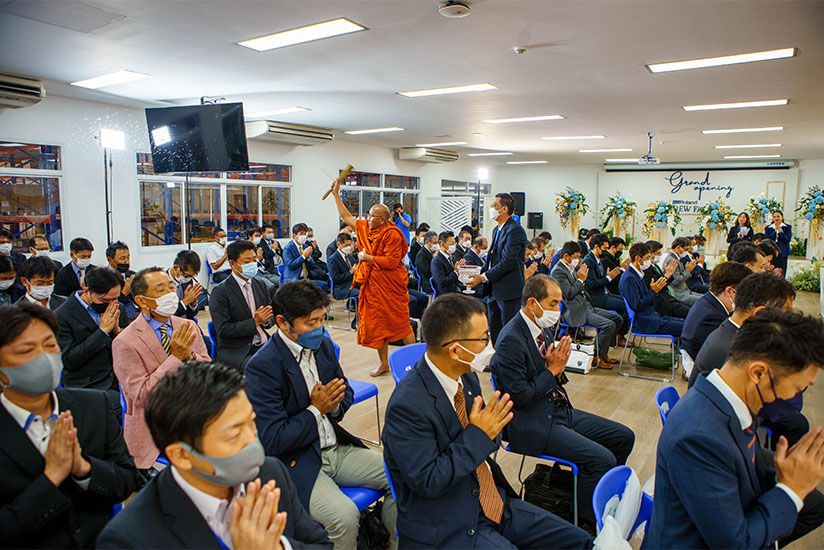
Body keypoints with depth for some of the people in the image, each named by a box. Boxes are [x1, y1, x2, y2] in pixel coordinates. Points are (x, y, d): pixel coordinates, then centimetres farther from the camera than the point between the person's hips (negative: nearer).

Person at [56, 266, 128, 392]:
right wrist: (102, 331, -15)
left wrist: (117, 330, -7)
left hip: (122, 381, 5)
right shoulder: (61, 317, -6)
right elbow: (68, 362, -13)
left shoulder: (118, 309, 9)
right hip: (87, 388, -5)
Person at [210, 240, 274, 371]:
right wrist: (254, 322, -18)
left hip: (264, 345, 6)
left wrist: (266, 319, -6)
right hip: (235, 351, -6)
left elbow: (271, 316, 19)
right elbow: (223, 331, -12)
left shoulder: (260, 285, 13)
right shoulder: (220, 292, -7)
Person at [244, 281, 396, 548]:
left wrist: (333, 404, -7)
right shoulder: (261, 366, -20)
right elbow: (272, 441, -20)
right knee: (344, 516, -28)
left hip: (336, 448, 7)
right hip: (296, 463, -7)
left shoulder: (323, 345, 2)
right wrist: (316, 410, -16)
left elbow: (346, 392, 16)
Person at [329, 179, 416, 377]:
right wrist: (336, 193, 18)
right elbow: (346, 216, 19)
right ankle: (384, 363, 23)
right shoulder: (365, 228, 7)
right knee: (375, 323, 11)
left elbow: (391, 262, -22)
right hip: (372, 284, 8)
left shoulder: (392, 234, -16)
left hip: (391, 286, -7)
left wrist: (367, 257, -15)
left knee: (400, 323, 0)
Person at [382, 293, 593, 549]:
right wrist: (478, 435, -23)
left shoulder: (467, 377, 0)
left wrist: (492, 428, -8)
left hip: (494, 502, 7)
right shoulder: (406, 405, -24)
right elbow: (426, 482, -23)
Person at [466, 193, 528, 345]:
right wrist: (480, 272, 5)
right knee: (493, 332, 15)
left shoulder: (515, 230, -15)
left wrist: (484, 277, -17)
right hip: (494, 290, 9)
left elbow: (508, 262, -21)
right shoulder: (497, 229, 15)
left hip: (508, 291, -9)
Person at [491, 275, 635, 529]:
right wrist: (552, 370, -16)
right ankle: (589, 523, 2)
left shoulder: (542, 328, 8)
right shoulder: (511, 339, -21)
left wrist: (560, 367, -5)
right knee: (602, 459, -21)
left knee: (624, 436, 8)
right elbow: (519, 396, -21)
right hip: (533, 425, -10)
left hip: (559, 410, 10)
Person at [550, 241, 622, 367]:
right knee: (609, 325, -22)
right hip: (575, 312, -11)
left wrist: (581, 277, 7)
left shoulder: (570, 268, 16)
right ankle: (596, 357, -6)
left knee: (617, 319, 9)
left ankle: (603, 353, 14)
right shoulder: (558, 271, -14)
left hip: (586, 306, 11)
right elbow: (568, 293, -22)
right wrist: (581, 280, -10)